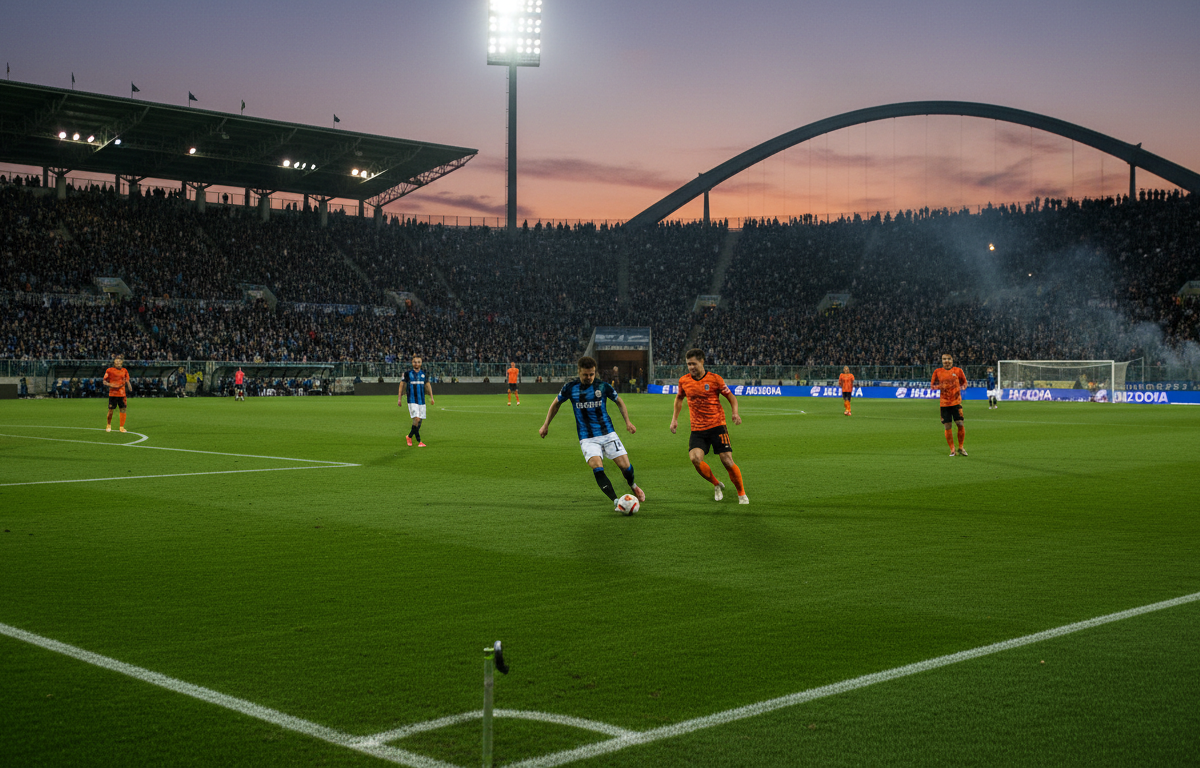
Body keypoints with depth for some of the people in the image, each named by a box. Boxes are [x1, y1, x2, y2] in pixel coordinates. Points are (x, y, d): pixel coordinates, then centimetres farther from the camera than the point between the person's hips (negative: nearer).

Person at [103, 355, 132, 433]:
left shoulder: (124, 371, 9)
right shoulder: (109, 370, 0)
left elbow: (127, 380, 19)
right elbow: (104, 381, 2)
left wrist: (129, 385, -2)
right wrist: (111, 385, -16)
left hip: (122, 394, 2)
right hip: (112, 394, -2)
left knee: (123, 409, -4)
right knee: (110, 410, 2)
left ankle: (122, 427, 5)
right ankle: (108, 425, 25)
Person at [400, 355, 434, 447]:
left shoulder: (424, 374, 10)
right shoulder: (408, 374, 1)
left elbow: (427, 385, 19)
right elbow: (402, 385, 7)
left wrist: (431, 397, 12)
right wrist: (399, 398, 6)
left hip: (422, 401, 4)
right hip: (412, 400, -4)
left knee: (420, 420, 4)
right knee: (416, 419, -17)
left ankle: (409, 437, 26)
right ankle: (419, 441, -11)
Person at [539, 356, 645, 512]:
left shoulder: (603, 386, -3)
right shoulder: (570, 387, -4)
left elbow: (619, 401, 14)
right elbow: (556, 404, 15)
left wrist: (627, 421, 3)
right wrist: (546, 425, 15)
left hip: (608, 434, 1)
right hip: (587, 438, -1)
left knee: (625, 466, -4)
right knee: (597, 468, -25)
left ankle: (633, 485, 31)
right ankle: (616, 502, -21)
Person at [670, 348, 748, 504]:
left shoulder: (715, 379, -7)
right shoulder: (684, 381, 3)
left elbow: (731, 397, 3)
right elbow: (679, 398, 23)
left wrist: (735, 413, -15)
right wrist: (674, 418, 15)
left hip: (717, 426, -2)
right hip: (697, 429, 3)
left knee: (727, 461, -9)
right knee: (695, 458, -21)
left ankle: (742, 494, 14)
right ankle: (716, 485, 6)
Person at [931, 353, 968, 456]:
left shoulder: (958, 370, 4)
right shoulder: (937, 372, 5)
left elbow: (964, 382, 16)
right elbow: (932, 385, 11)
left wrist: (962, 387, -6)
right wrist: (939, 386, -10)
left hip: (956, 401, 0)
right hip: (943, 403, 0)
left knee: (960, 424, -8)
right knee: (947, 427, -1)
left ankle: (961, 448, 10)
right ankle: (952, 450, 10)